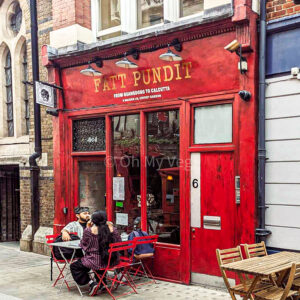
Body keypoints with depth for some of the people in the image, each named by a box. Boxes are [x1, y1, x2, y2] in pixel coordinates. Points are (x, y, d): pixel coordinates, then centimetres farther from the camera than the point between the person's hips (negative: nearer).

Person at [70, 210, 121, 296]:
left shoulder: (88, 231, -11)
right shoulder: (112, 229, -3)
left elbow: (83, 245, 3)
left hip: (97, 262, -5)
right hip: (113, 261, 5)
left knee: (74, 266, 13)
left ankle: (91, 283, -1)